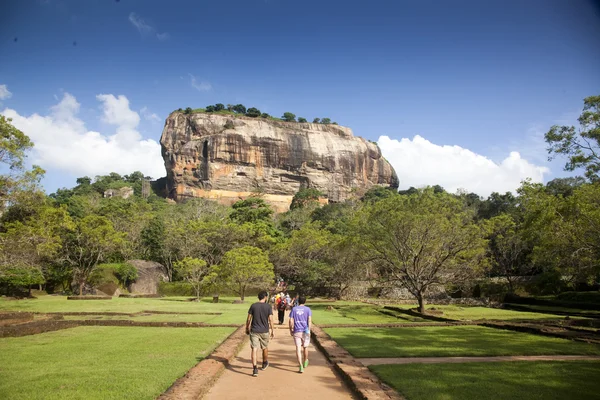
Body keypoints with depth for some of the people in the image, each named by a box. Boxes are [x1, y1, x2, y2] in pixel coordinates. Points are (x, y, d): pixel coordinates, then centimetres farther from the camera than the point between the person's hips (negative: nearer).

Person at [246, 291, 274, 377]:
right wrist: (272, 331, 1)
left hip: (254, 331, 0)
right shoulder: (268, 307, -5)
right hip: (264, 331, 0)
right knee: (265, 348, 20)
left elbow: (249, 319, 0)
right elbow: (270, 320, -7)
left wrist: (247, 328, 13)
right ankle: (265, 364, 40)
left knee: (254, 349, -3)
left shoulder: (253, 306, -2)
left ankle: (255, 368, -14)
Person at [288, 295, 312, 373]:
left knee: (298, 348, -5)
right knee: (305, 347, 19)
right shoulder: (308, 309, 3)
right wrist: (309, 329, -12)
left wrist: (291, 330, 11)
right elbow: (309, 320, -9)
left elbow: (291, 321, 2)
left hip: (297, 331, 0)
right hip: (305, 331, 0)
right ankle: (305, 362, 38)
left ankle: (301, 366, -16)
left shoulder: (294, 309, 7)